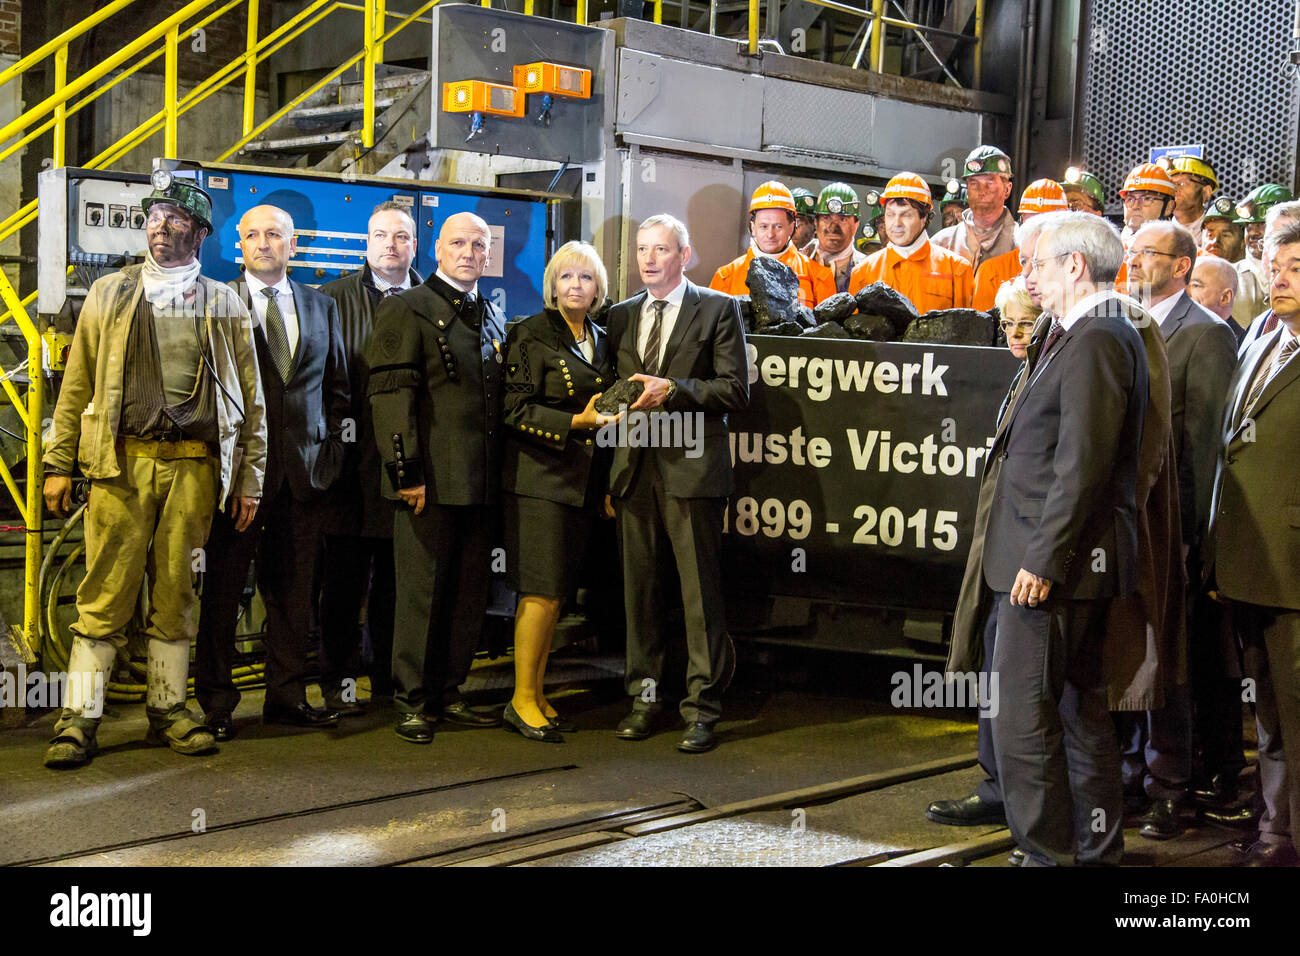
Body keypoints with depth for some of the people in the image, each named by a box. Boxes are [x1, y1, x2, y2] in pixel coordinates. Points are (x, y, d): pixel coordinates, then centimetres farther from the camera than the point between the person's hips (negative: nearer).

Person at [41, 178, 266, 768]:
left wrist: (250, 478, 6)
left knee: (175, 596, 7)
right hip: (122, 462, -1)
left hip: (194, 468, 1)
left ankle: (167, 710, 17)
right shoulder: (110, 294, 12)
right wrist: (58, 465, 4)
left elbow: (250, 397, 11)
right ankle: (80, 719, 1)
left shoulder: (225, 305, 11)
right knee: (105, 596, -3)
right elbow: (77, 383, 10)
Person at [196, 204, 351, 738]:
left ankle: (287, 696, 16)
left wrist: (330, 446, 8)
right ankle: (216, 703, 7)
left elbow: (337, 384, 19)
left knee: (292, 589, 7)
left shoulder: (321, 307, 14)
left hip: (303, 468, 4)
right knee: (223, 588, 0)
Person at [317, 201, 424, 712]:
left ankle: (391, 678, 18)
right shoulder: (334, 298, 6)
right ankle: (337, 680, 11)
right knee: (345, 576, 2)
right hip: (352, 456, -1)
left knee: (398, 575, 8)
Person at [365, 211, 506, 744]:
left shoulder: (494, 318, 19)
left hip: (482, 481, 6)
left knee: (469, 596, 10)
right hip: (432, 480, -6)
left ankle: (448, 693, 20)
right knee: (421, 594, -1)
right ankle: (412, 701, 8)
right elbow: (390, 396, -10)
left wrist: (501, 471, 13)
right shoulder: (407, 310, -2)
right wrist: (405, 472, -17)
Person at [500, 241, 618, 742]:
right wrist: (575, 422, -20)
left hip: (583, 483, 6)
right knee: (542, 592, -8)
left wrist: (608, 483, 15)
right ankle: (522, 699, 0)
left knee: (557, 593, 8)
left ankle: (538, 694, 15)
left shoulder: (601, 341, 15)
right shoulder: (531, 334, -5)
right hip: (540, 479, -6)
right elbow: (516, 410, -10)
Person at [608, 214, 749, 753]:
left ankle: (702, 708, 0)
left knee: (701, 592, -4)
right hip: (634, 467, 5)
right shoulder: (621, 316, 17)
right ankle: (644, 696, 18)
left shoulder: (718, 310, 2)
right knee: (639, 587, 8)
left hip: (691, 467, -5)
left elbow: (735, 390, -5)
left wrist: (671, 391, -14)